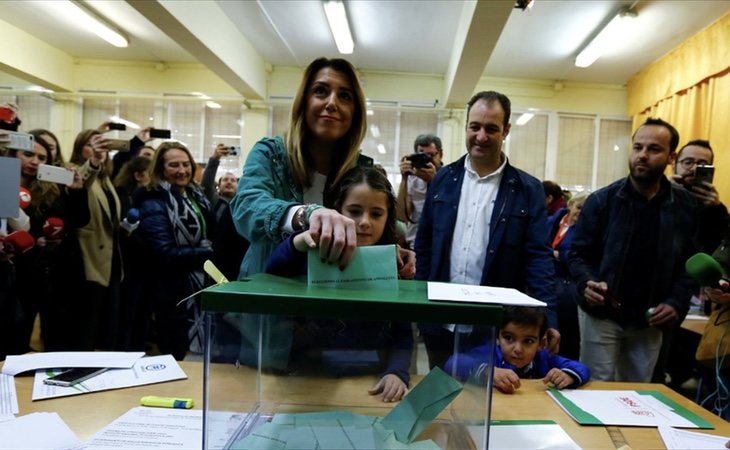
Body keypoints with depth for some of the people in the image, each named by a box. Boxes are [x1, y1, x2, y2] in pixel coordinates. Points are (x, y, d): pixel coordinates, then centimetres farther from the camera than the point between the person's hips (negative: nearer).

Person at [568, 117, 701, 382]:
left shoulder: (688, 207, 2)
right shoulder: (602, 200, -6)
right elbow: (578, 254, -3)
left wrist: (678, 302, -9)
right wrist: (586, 283, -23)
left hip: (650, 320, 3)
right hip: (601, 314, -3)